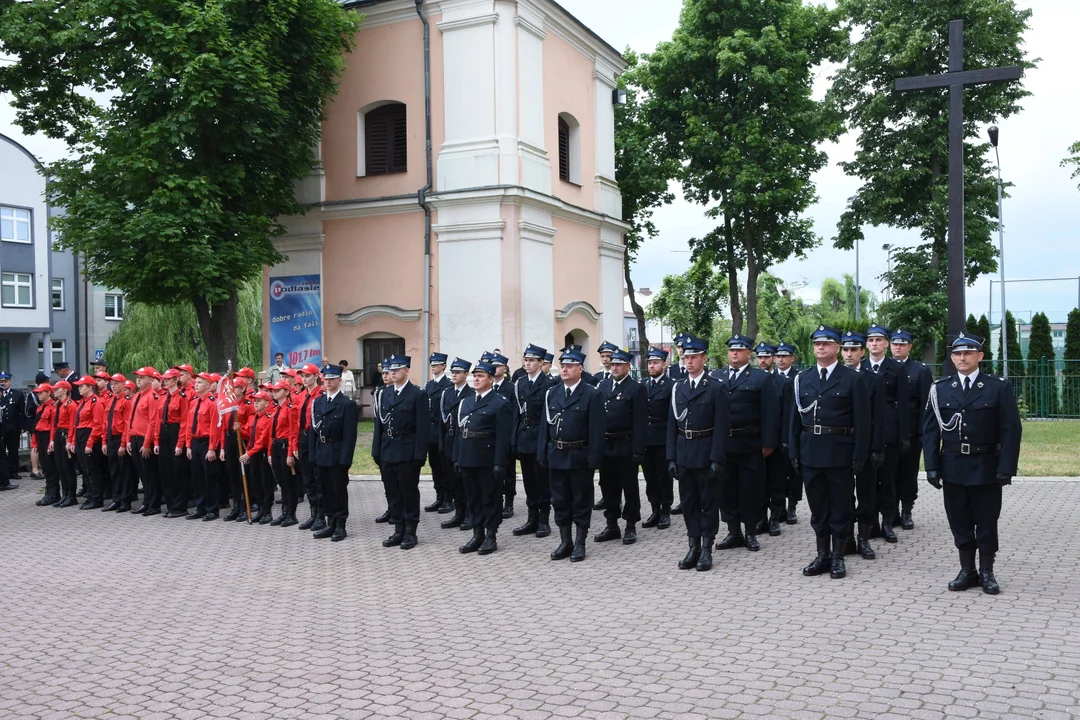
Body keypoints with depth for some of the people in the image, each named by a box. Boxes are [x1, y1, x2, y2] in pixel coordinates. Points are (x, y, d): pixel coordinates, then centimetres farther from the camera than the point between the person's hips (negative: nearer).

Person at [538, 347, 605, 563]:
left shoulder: (592, 395, -7)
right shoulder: (552, 393, 8)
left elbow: (597, 430, -10)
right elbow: (545, 425, 8)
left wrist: (594, 459, -15)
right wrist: (542, 454, 4)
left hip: (580, 457, -5)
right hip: (556, 456, 5)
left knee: (581, 501, 6)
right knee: (560, 501, 11)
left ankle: (580, 544, 16)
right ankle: (565, 542, 21)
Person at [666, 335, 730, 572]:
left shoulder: (715, 389, -6)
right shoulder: (678, 388, 8)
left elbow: (721, 427, -9)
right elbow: (672, 425, 8)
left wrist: (717, 459, -14)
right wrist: (671, 457, 3)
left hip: (706, 453, -5)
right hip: (683, 453, 5)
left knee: (709, 502, 4)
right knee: (688, 502, 10)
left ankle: (706, 549, 11)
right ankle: (693, 547, 19)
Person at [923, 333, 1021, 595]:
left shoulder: (1000, 388, -2)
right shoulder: (940, 389, 4)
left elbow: (1011, 430, -5)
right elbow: (930, 430, 4)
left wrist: (1006, 468, -11)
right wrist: (932, 466, -3)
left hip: (986, 468, -2)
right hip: (953, 467, 2)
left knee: (986, 522, 7)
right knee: (959, 522, 9)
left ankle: (986, 572, 20)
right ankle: (967, 570, 20)